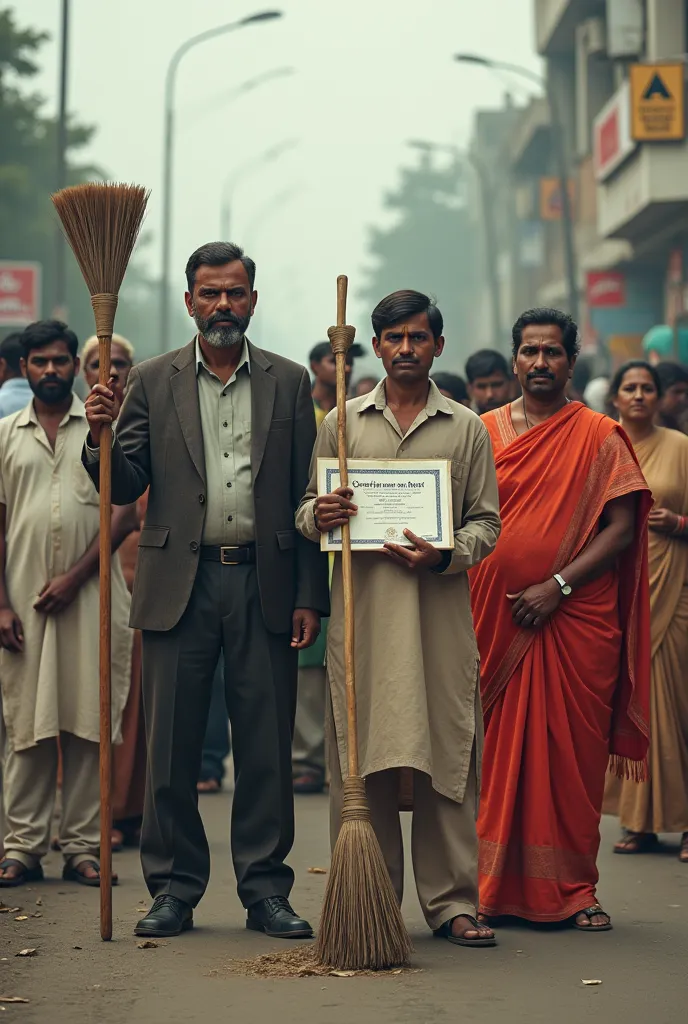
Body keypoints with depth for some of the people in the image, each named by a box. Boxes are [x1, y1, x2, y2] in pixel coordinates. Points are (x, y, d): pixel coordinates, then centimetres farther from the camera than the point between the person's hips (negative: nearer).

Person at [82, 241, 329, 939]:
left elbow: (307, 496, 6)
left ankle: (265, 890, 13)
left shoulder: (289, 383, 9)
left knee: (267, 749, 3)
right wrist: (102, 437, -17)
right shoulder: (151, 383, 9)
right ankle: (174, 889, 14)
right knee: (169, 748, 3)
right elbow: (125, 488, 4)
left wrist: (309, 595, 0)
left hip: (264, 584, 0)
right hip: (179, 585, 0)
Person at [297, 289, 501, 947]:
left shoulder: (467, 429, 11)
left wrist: (444, 554, -11)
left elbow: (487, 522, 9)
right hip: (361, 608, 1)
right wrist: (319, 516, -8)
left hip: (441, 613, 0)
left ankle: (451, 901, 6)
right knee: (360, 753, -1)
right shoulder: (342, 423, 14)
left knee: (447, 755, -1)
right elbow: (306, 509, 16)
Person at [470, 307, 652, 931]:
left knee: (574, 756, 0)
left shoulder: (599, 436, 4)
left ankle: (574, 889, 8)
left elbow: (621, 529, -3)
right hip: (494, 620, 2)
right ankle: (493, 886, 10)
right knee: (497, 753, 2)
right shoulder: (485, 433, 10)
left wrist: (558, 585, -13)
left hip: (577, 621, -2)